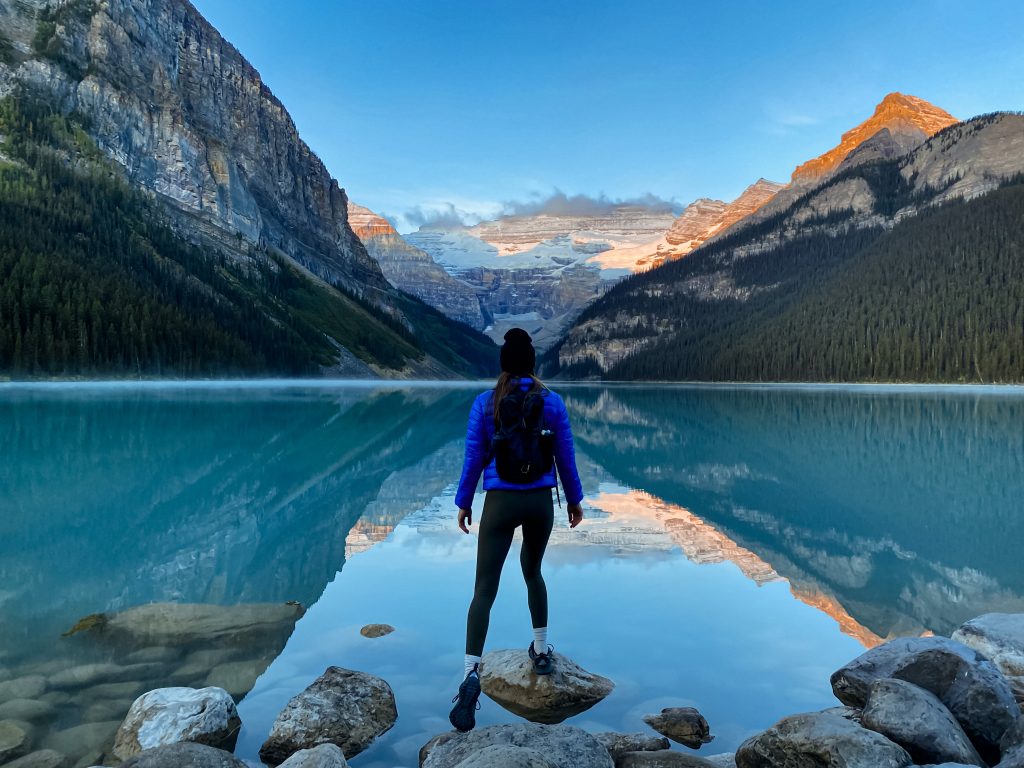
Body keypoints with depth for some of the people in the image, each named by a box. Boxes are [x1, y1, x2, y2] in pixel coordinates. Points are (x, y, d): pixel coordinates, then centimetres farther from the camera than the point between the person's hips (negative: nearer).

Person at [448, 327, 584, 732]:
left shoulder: (485, 402, -8)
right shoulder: (552, 402, -4)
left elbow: (473, 458, -5)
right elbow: (565, 456, 1)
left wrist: (464, 503, 7)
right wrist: (574, 500, 14)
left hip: (500, 503, -2)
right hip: (540, 502, 2)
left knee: (484, 590, -1)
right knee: (532, 571, 27)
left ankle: (471, 674, -17)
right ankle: (541, 650, 36)